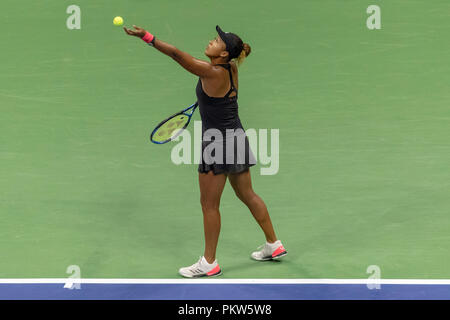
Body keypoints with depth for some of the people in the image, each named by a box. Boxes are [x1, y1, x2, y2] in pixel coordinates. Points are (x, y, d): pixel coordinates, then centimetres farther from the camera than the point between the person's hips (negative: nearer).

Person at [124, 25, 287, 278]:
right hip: (237, 137, 9)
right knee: (248, 195, 20)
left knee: (209, 204, 2)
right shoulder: (231, 68, 2)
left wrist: (147, 37, -26)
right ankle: (274, 245, 30)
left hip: (218, 142, -9)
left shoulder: (213, 73, -21)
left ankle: (209, 263, 11)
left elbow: (177, 54, -26)